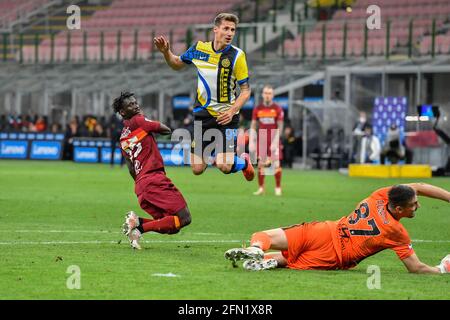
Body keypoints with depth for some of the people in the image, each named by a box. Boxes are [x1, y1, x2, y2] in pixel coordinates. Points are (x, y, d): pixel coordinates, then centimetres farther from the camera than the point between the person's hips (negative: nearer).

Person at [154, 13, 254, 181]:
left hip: (226, 116, -3)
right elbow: (177, 64, 17)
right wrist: (166, 52, -2)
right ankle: (213, 152, 37)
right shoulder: (199, 48, -1)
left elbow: (245, 90, -6)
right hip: (203, 114, 3)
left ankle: (243, 161, 20)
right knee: (197, 169, 1)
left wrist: (232, 111, -20)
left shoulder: (236, 55, -11)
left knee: (225, 166, -17)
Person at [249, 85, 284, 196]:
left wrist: (275, 142, -14)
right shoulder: (257, 109, 5)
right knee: (261, 164, 1)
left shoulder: (278, 109, -3)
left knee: (276, 164, -6)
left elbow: (280, 127, -5)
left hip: (274, 140, -2)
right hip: (261, 140, 2)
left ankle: (278, 188, 2)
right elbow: (253, 126, 7)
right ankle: (261, 188, 7)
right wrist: (251, 142, -1)